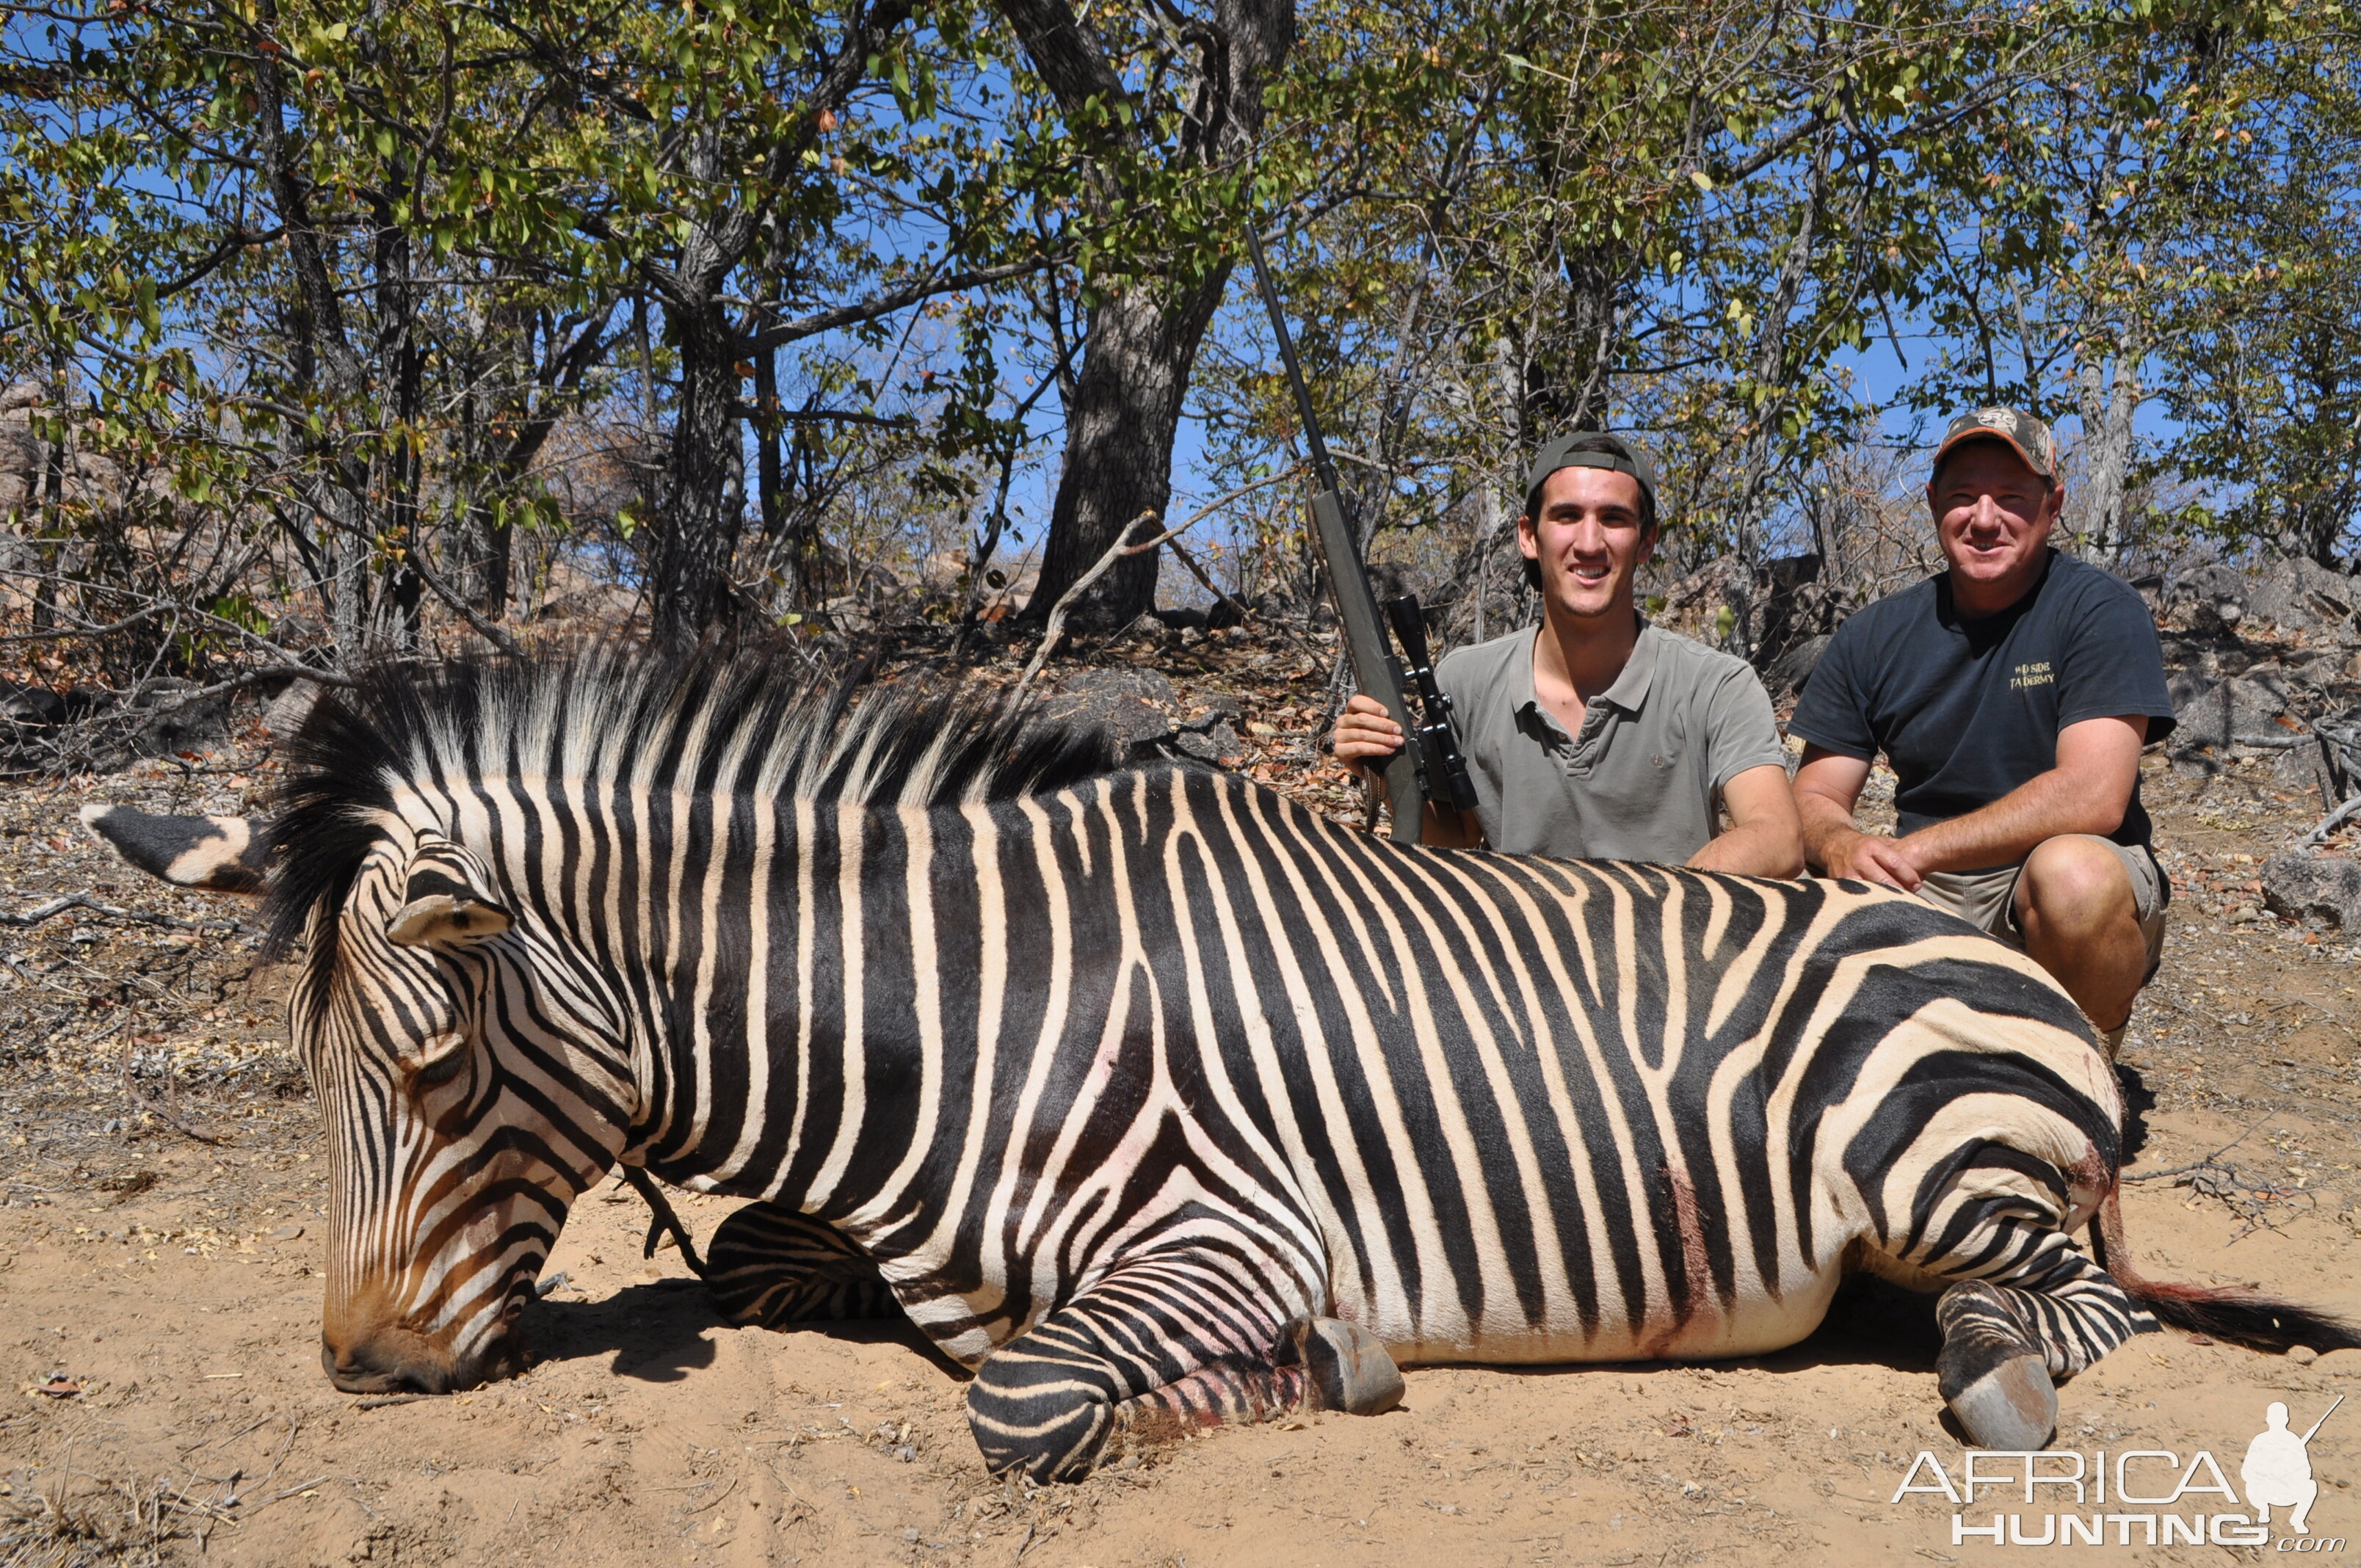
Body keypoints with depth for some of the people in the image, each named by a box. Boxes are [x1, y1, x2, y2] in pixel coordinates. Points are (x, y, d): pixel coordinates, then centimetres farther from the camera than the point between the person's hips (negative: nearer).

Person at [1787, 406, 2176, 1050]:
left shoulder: (2099, 610, -8)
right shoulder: (1874, 636, 3)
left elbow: (2094, 796, -20)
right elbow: (1816, 796, 2)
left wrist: (1913, 849, -26)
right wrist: (1842, 846, -24)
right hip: (1926, 899, 3)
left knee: (2073, 870, -37)